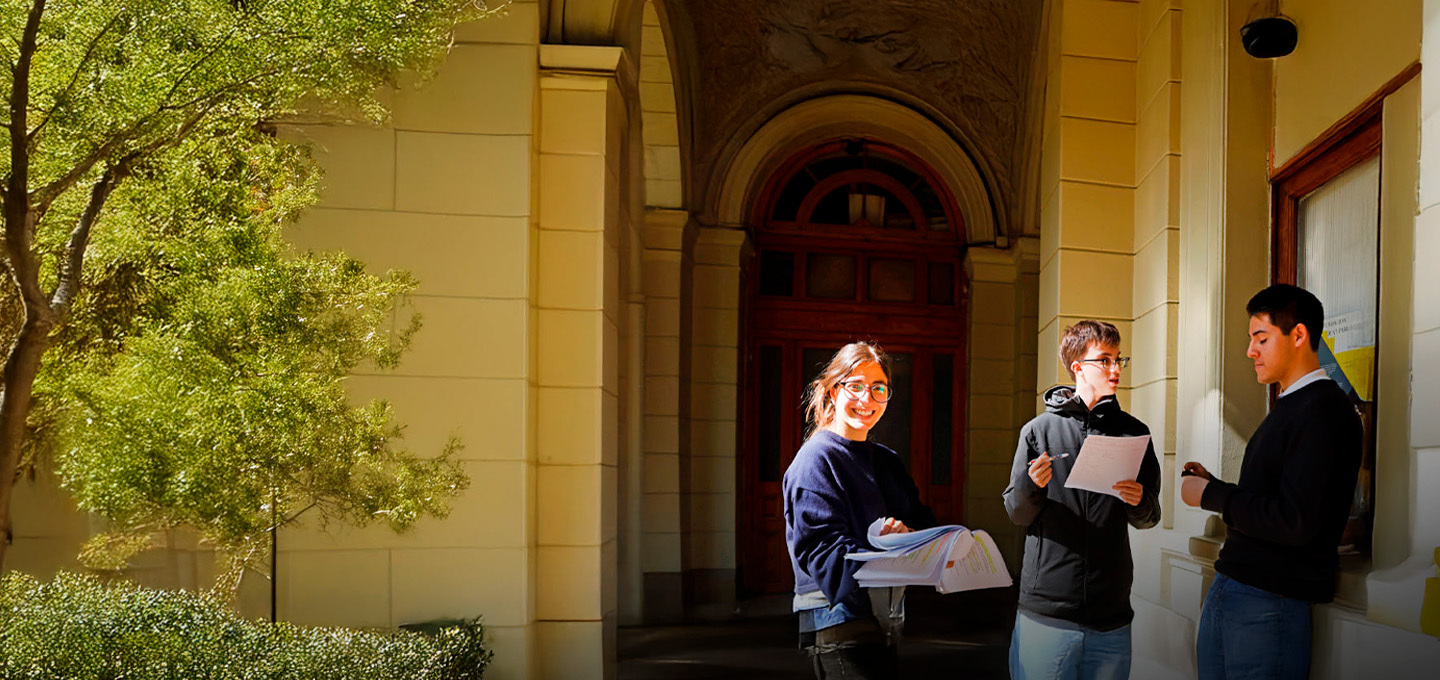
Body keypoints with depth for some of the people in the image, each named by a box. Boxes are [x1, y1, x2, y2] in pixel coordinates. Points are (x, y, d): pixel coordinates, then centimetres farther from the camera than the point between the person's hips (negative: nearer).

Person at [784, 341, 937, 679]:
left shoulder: (888, 461, 16)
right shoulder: (817, 460, -9)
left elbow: (924, 524, 5)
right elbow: (823, 550, -20)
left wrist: (907, 536, -19)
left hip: (886, 620, 8)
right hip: (840, 622, -8)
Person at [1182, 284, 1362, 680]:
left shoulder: (1323, 411, -14)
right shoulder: (1288, 407, 17)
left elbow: (1295, 523, -22)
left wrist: (1211, 496, -12)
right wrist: (1214, 485, 5)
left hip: (1267, 604, -9)